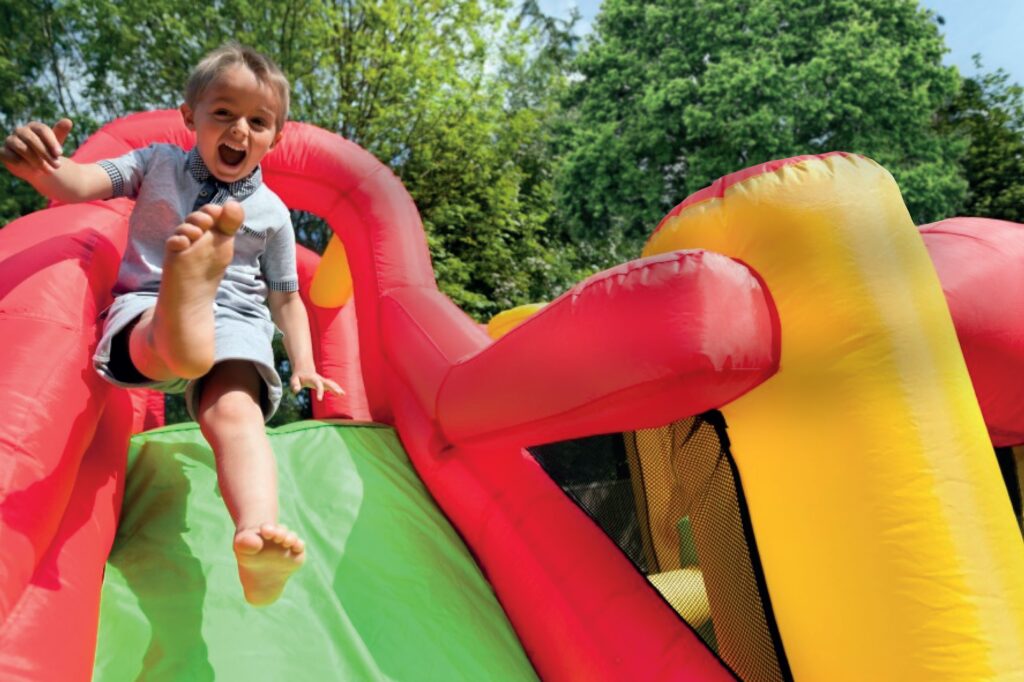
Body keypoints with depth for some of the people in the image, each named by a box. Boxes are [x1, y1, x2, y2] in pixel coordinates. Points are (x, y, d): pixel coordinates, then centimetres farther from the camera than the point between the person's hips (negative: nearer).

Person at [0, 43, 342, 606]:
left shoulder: (271, 211, 12)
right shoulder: (158, 164, 13)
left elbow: (286, 296, 15)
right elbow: (81, 184, -1)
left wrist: (303, 365, 2)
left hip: (235, 323, 0)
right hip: (147, 310, 0)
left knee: (234, 412, -31)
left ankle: (256, 535, -53)